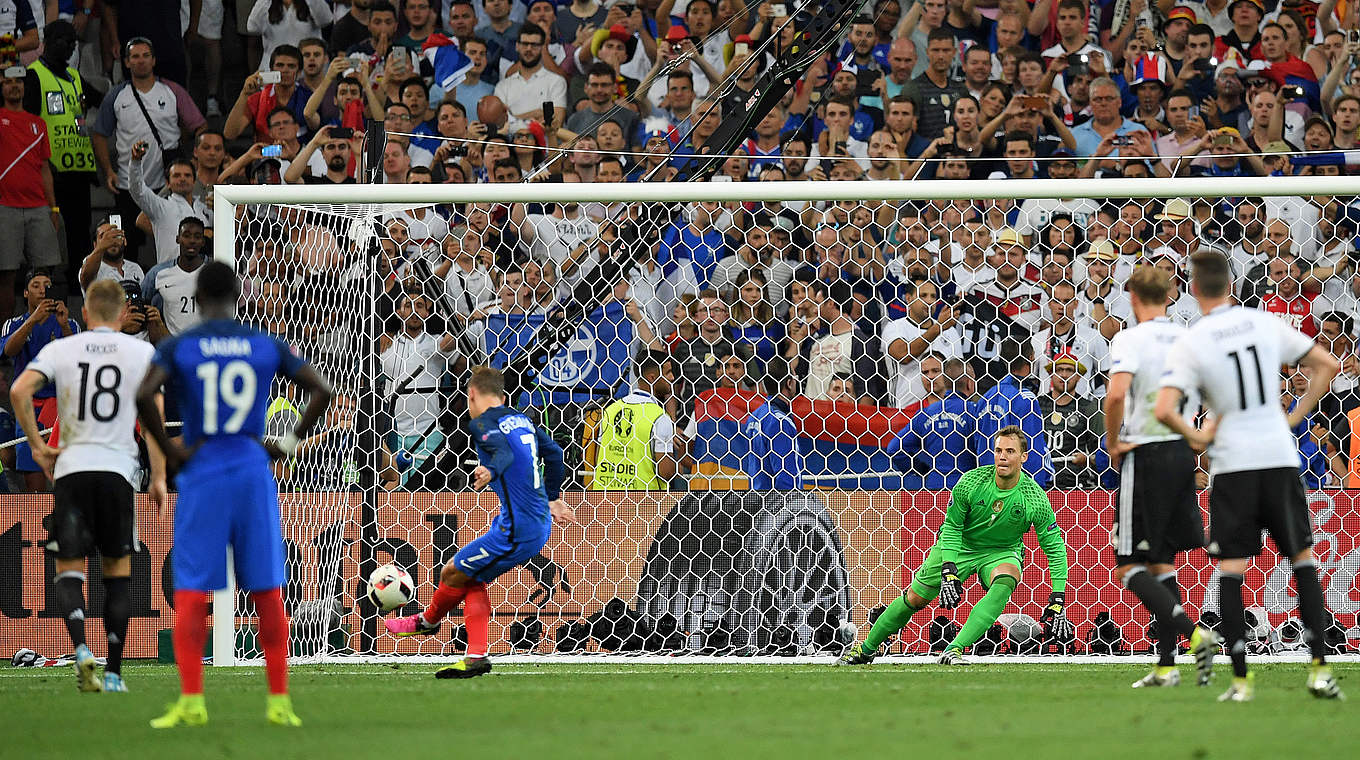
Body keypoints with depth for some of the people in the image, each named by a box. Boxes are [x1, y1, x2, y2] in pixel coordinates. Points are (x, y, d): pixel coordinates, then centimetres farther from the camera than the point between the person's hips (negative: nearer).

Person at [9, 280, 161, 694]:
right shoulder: (142, 352, 6)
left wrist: (37, 446, 1)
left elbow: (19, 391, -8)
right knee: (118, 571, 11)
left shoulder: (60, 349, 6)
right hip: (118, 469, 0)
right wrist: (158, 479, 5)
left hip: (70, 468, 0)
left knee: (69, 570, 3)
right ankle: (114, 672, 6)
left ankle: (81, 648, -24)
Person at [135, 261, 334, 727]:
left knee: (191, 596, 1)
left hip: (202, 478, -2)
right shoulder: (267, 346, 6)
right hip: (254, 475, 2)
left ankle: (191, 701, -8)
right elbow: (322, 390, 4)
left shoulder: (177, 347, -1)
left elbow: (143, 396, -17)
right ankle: (279, 701, 6)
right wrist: (291, 443, 9)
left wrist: (171, 453, -7)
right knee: (268, 595, 7)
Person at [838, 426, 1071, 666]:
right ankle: (865, 650, 27)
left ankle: (954, 651, -38)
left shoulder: (1035, 499, -23)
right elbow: (951, 528, -10)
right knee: (915, 598, 1)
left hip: (1001, 553, -1)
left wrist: (1057, 602, -22)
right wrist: (949, 572, -24)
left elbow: (1055, 548, -15)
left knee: (1005, 580, -35)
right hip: (960, 546, 1)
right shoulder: (971, 482, -21)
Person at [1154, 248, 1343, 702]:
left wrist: (1194, 437, 0)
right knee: (1303, 558, 11)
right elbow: (1327, 365, 7)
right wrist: (1295, 417, 11)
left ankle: (1241, 680, -1)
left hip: (1232, 463, -2)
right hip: (1279, 456, 2)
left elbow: (1164, 411, -19)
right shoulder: (1266, 324, 2)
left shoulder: (1189, 344, -8)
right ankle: (1319, 669, 4)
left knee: (1231, 569, 4)